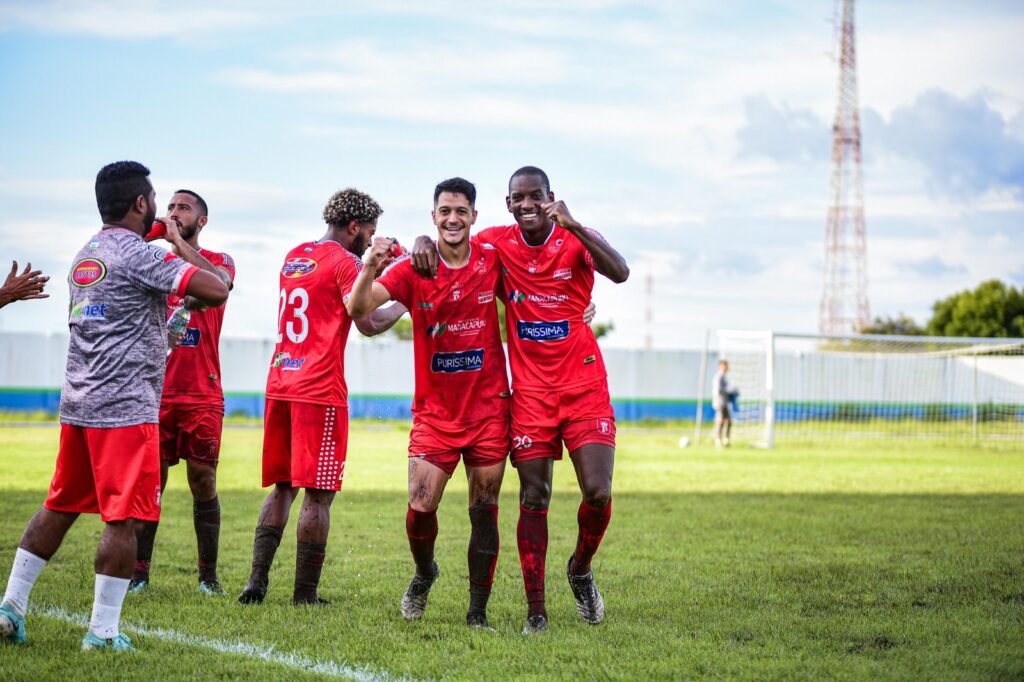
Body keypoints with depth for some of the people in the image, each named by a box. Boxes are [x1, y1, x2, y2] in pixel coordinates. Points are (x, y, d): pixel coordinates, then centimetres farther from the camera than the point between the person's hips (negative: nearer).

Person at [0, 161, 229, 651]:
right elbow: (215, 291, -18)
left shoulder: (84, 255, 15)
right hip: (126, 408, -8)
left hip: (78, 403, 8)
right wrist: (182, 246, -2)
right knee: (123, 519, -4)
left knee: (59, 509, 15)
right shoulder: (139, 254, -11)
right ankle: (103, 630, -3)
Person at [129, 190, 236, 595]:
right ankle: (139, 572, 5)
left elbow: (217, 284, -20)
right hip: (158, 391, 2)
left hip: (202, 395, -2)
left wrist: (179, 243, -25)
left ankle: (208, 575, 8)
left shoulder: (219, 261, 5)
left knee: (203, 482, 0)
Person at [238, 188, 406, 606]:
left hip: (280, 384, 7)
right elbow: (369, 325, -12)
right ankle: (305, 593, 0)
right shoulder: (345, 262, -7)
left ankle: (257, 580, 5)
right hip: (320, 390, -7)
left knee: (282, 486, 13)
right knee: (318, 493, -2)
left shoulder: (293, 257, 17)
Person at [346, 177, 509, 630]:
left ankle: (478, 611, 12)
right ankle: (424, 572, 23)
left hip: (489, 406, 1)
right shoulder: (413, 269, -6)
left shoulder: (493, 258, -1)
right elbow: (358, 308, -17)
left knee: (484, 512, 2)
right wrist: (370, 268, -36)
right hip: (434, 411, -1)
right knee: (420, 507, -9)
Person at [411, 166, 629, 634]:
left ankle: (580, 569, 20)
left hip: (584, 387, -1)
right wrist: (422, 242, -11)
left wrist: (572, 226, -33)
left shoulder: (576, 240, -5)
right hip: (530, 391, 1)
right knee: (533, 499, -1)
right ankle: (535, 609, 6)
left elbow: (620, 273, -22)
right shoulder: (497, 243, 2)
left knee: (598, 493, -10)